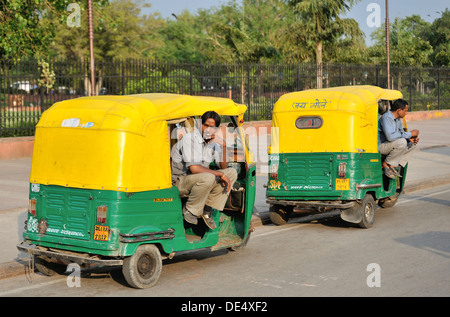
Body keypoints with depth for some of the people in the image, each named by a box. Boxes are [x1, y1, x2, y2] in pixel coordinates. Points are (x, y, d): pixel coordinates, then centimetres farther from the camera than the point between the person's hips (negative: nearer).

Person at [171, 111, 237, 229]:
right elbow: (194, 168, -28)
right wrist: (220, 174, -24)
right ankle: (189, 210, -14)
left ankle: (207, 209, -6)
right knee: (208, 178, -37)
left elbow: (223, 167, 1)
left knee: (232, 173, -5)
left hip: (199, 179, 8)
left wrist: (223, 146, -13)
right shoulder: (189, 138, -19)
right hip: (179, 182, -8)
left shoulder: (213, 141, 4)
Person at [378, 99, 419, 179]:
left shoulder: (398, 119, 8)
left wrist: (410, 138, -6)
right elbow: (390, 136, -35)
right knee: (402, 142, -32)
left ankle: (393, 165, -3)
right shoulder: (386, 118, -22)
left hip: (390, 145, 10)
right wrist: (409, 134, -26)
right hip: (379, 146, -10)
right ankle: (386, 164, -14)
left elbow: (401, 132, 18)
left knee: (412, 144, 5)